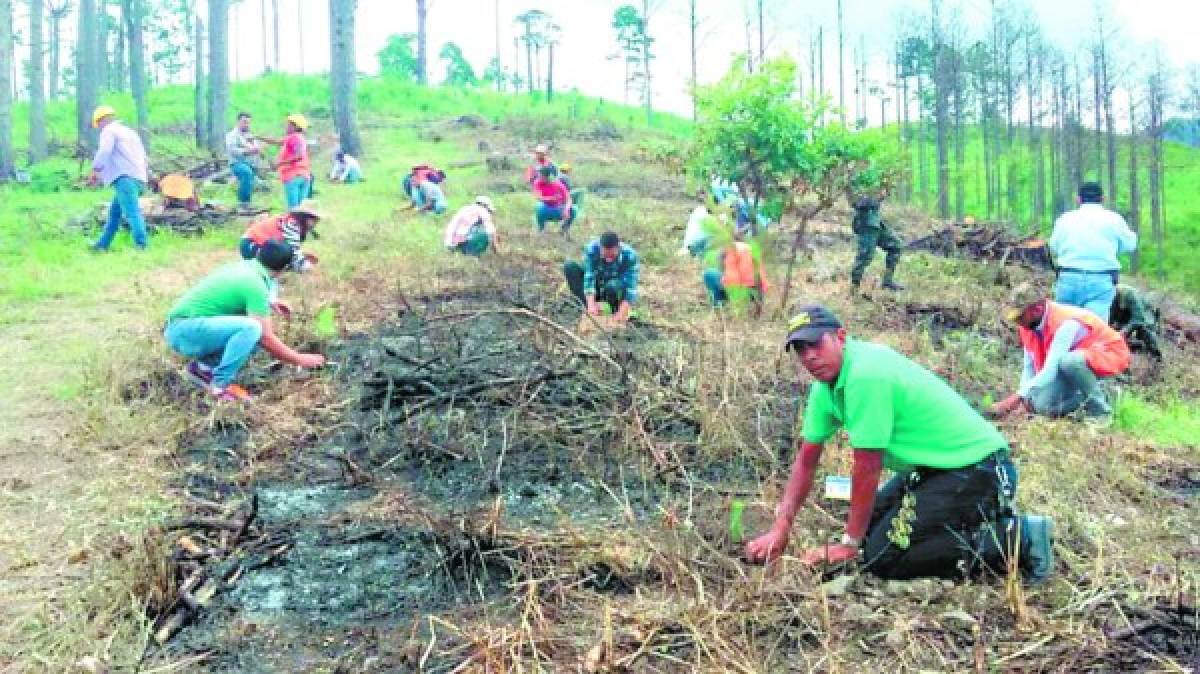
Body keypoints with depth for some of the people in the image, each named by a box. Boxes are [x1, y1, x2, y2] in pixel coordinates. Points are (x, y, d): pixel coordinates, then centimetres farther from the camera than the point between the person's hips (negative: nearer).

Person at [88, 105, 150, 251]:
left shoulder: (109, 131, 3)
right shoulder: (129, 131, 29)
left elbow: (104, 151, -14)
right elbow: (143, 156, 30)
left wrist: (95, 171, -7)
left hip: (124, 178, -9)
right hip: (138, 178, 9)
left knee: (132, 212, -18)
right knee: (114, 212, 18)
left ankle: (141, 246, -29)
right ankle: (102, 245, 25)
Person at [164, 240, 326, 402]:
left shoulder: (241, 267, 9)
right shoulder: (256, 284, -18)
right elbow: (266, 338, -17)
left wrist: (268, 303, 32)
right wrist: (300, 359, -6)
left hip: (181, 328, 9)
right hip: (184, 330, -9)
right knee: (251, 328, -28)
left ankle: (204, 366, 14)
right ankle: (220, 385, -17)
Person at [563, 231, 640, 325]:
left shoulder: (630, 255, -27)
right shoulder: (591, 248, -24)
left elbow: (631, 287, -31)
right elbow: (589, 277, -29)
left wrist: (621, 313, -43)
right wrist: (591, 304, -42)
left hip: (615, 291, -2)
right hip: (595, 288, 3)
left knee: (612, 286, -39)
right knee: (569, 266, -21)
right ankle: (587, 307, -20)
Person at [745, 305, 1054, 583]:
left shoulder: (865, 375, -26)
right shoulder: (826, 382, 3)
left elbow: (867, 469, -21)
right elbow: (807, 460, 9)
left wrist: (850, 544, -10)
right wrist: (780, 529, 4)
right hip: (938, 466, 10)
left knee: (880, 556, -13)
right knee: (871, 525, 16)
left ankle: (1015, 539, -9)